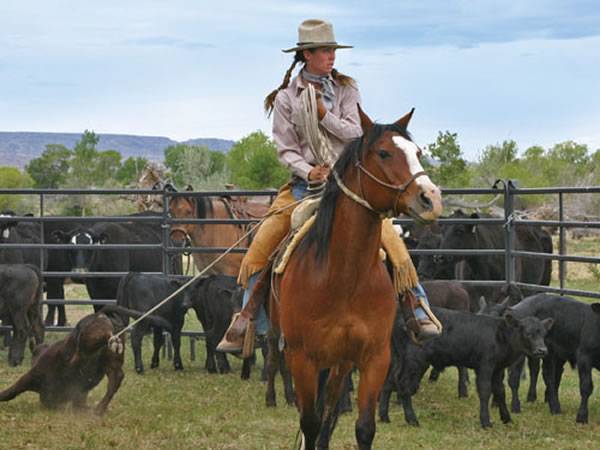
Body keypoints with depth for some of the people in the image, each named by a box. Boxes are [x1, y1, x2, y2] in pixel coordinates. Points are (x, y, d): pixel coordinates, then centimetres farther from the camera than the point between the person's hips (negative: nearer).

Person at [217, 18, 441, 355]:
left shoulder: (346, 88, 3)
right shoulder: (286, 98, 1)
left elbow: (356, 133, -6)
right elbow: (286, 150, -1)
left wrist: (324, 114, -19)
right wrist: (308, 172, -18)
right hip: (306, 182, 0)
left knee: (391, 241, -18)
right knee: (256, 254, -8)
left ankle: (418, 312, -7)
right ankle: (248, 323, 3)